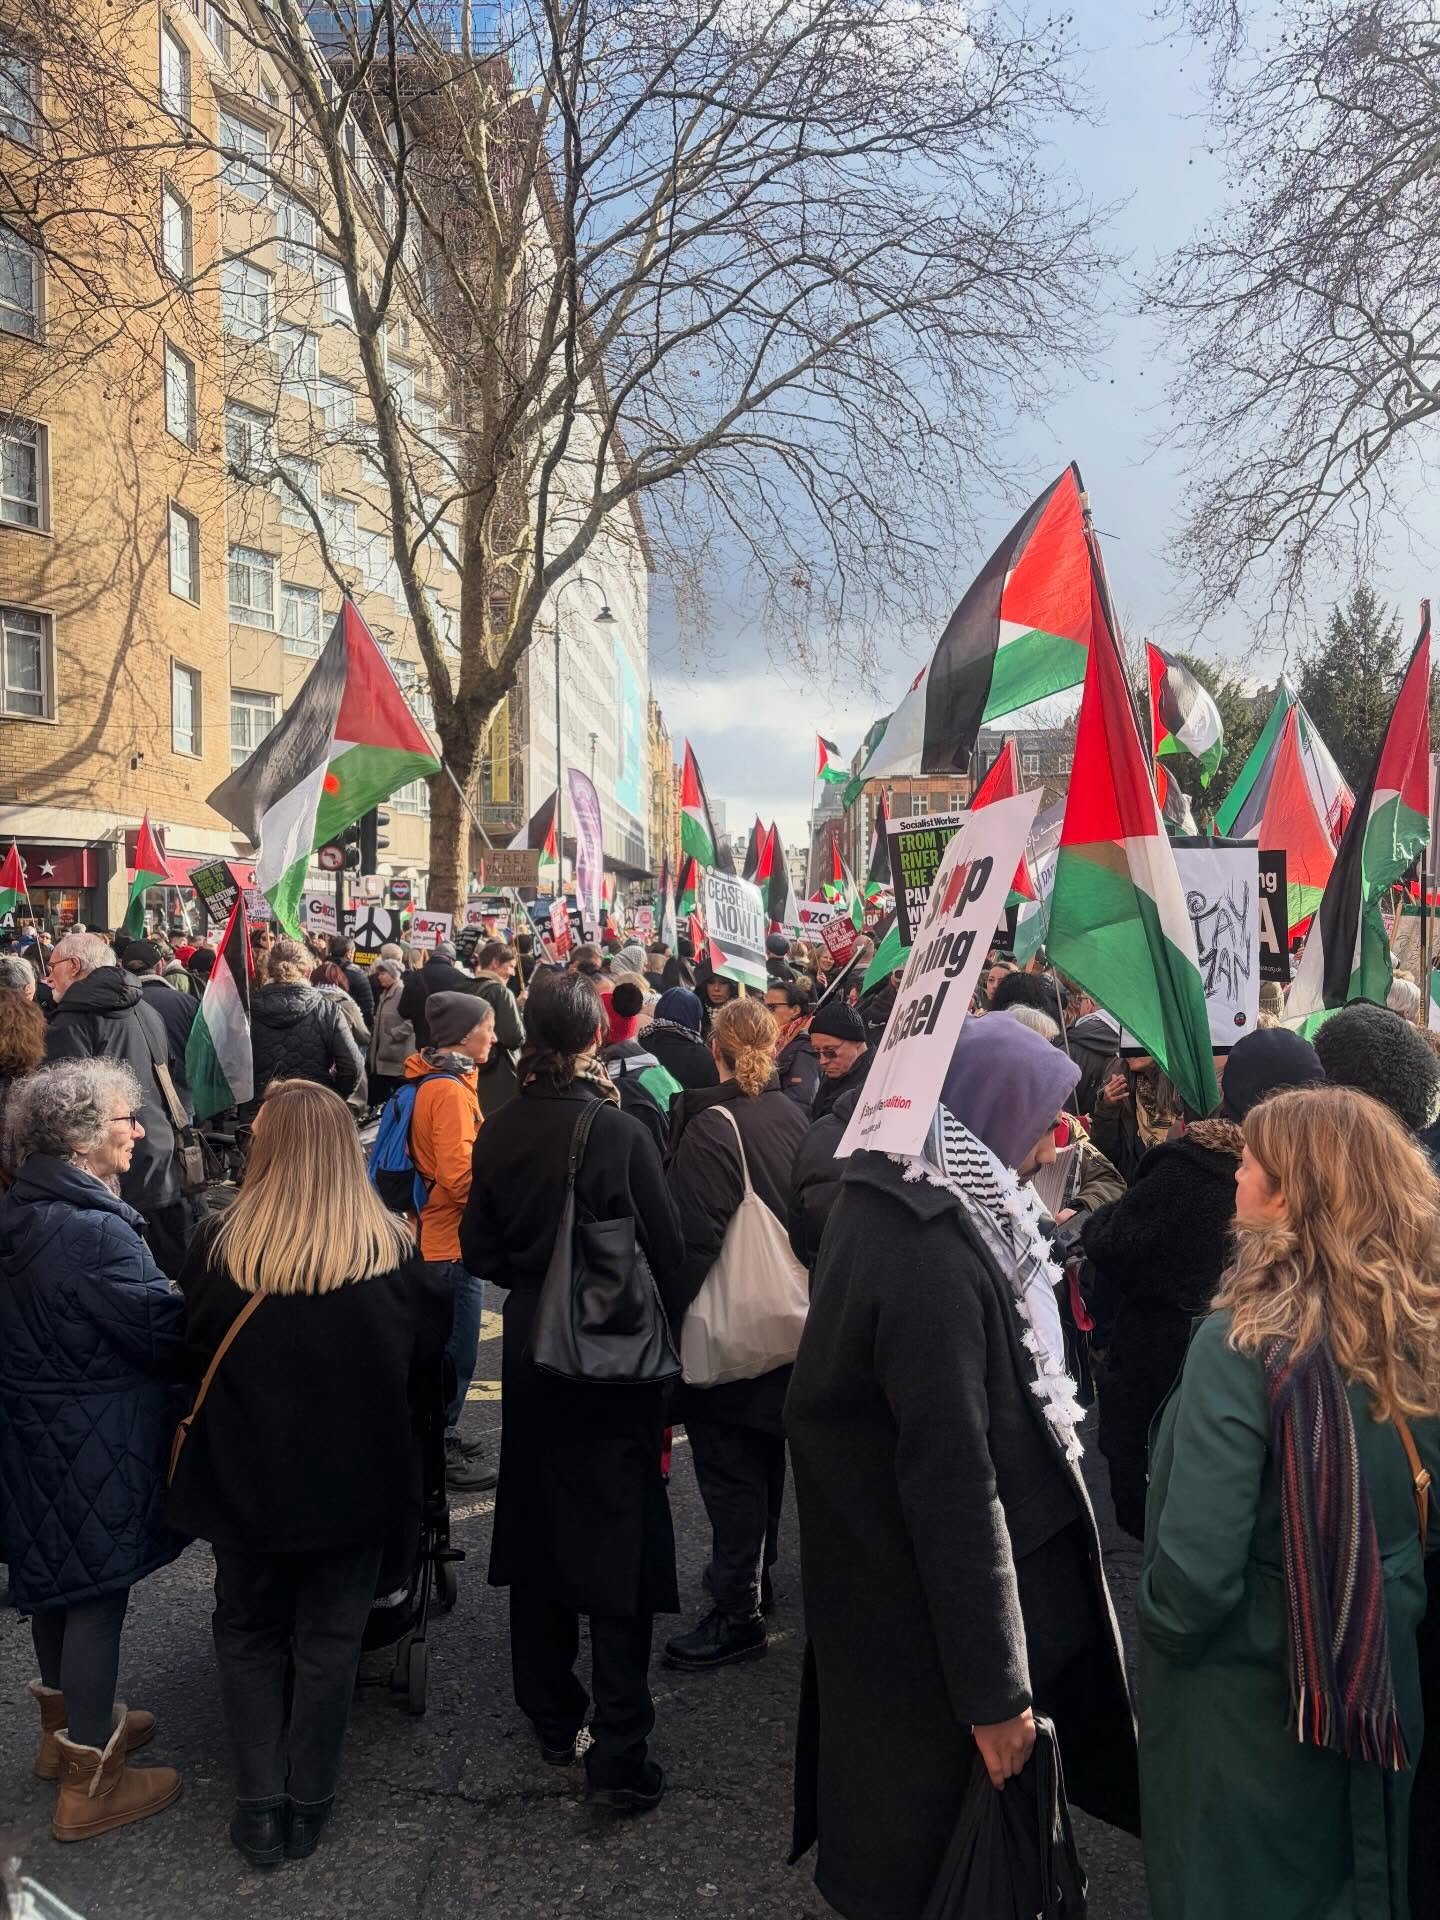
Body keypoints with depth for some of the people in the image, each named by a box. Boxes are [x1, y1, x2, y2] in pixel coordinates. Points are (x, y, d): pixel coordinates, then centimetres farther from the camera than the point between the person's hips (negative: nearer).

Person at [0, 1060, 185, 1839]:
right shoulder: (91, 1230, -27)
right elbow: (166, 1328, -25)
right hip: (93, 1445, -9)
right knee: (97, 1592, 4)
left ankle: (66, 1722, 43)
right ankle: (90, 1781, 18)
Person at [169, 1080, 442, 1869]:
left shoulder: (219, 1246, -16)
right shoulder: (391, 1249, -14)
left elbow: (189, 1350, -1)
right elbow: (427, 1357, -3)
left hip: (246, 1475, 0)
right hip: (354, 1477, 0)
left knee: (249, 1631, 21)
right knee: (328, 1637, 17)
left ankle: (260, 1804, 21)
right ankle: (307, 1803, 25)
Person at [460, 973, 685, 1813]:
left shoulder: (500, 1133, -4)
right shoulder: (618, 1131, -19)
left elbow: (481, 1250, 4)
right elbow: (666, 1248, -12)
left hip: (531, 1354, 5)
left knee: (538, 1529, 18)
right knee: (618, 1543, 3)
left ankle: (552, 1718, 32)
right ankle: (620, 1756, 6)